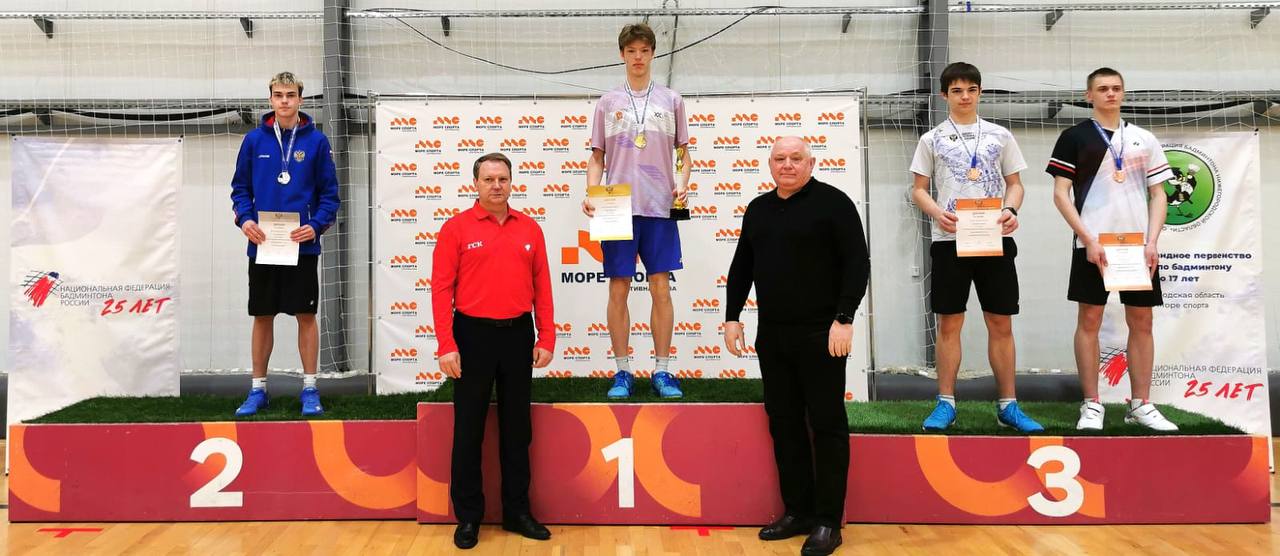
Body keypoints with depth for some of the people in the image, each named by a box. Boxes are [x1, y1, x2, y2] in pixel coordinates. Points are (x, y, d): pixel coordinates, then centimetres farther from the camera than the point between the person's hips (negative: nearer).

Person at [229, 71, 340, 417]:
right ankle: (258, 389, 20)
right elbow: (240, 187, 9)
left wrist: (316, 225, -14)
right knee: (262, 317, 9)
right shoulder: (254, 139, 5)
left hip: (302, 244, -2)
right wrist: (244, 218, -8)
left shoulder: (316, 141, 1)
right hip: (262, 244, 2)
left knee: (306, 315, 3)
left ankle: (310, 388, 14)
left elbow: (329, 193, 1)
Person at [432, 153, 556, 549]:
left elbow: (541, 287, 7)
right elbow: (441, 289, -7)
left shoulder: (529, 229, 6)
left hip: (518, 335, 3)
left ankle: (517, 511, 23)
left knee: (517, 427, 11)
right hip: (474, 335, -3)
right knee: (469, 429, 5)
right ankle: (468, 516, 17)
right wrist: (447, 345, -13)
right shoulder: (456, 228, -3)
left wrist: (546, 339, 3)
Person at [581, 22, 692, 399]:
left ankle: (662, 371, 10)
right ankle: (622, 372, 10)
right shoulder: (607, 103, 10)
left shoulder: (671, 101, 10)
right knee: (618, 289, 1)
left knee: (661, 288, 1)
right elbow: (597, 158, 11)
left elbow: (683, 154, 14)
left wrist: (682, 181, -6)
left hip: (659, 207, 0)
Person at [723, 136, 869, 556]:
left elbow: (857, 263, -9)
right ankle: (797, 512, 21)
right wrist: (732, 317, 13)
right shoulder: (758, 209, 14)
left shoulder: (833, 203, -4)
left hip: (820, 335, -6)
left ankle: (827, 521, 8)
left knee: (826, 424, 0)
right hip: (771, 336, 6)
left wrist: (844, 318, -16)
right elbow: (741, 267, 19)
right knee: (783, 424, 10)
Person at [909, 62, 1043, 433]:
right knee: (948, 323, 2)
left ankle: (1008, 405, 12)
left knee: (1001, 323, 3)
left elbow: (1015, 184, 12)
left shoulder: (1000, 136, 11)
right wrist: (937, 213, -14)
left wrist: (1011, 210, -9)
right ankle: (946, 404, 10)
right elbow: (919, 190, 6)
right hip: (950, 240, -1)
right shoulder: (932, 139, 7)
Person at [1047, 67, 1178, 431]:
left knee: (1141, 322, 5)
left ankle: (1141, 405, 14)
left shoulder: (1144, 139, 12)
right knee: (1089, 320, -3)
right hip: (1093, 245, -3)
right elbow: (1061, 194, -3)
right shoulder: (1074, 137, 3)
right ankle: (1091, 405, 5)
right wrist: (1089, 240, -12)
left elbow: (1158, 195, 11)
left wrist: (1152, 241, -3)